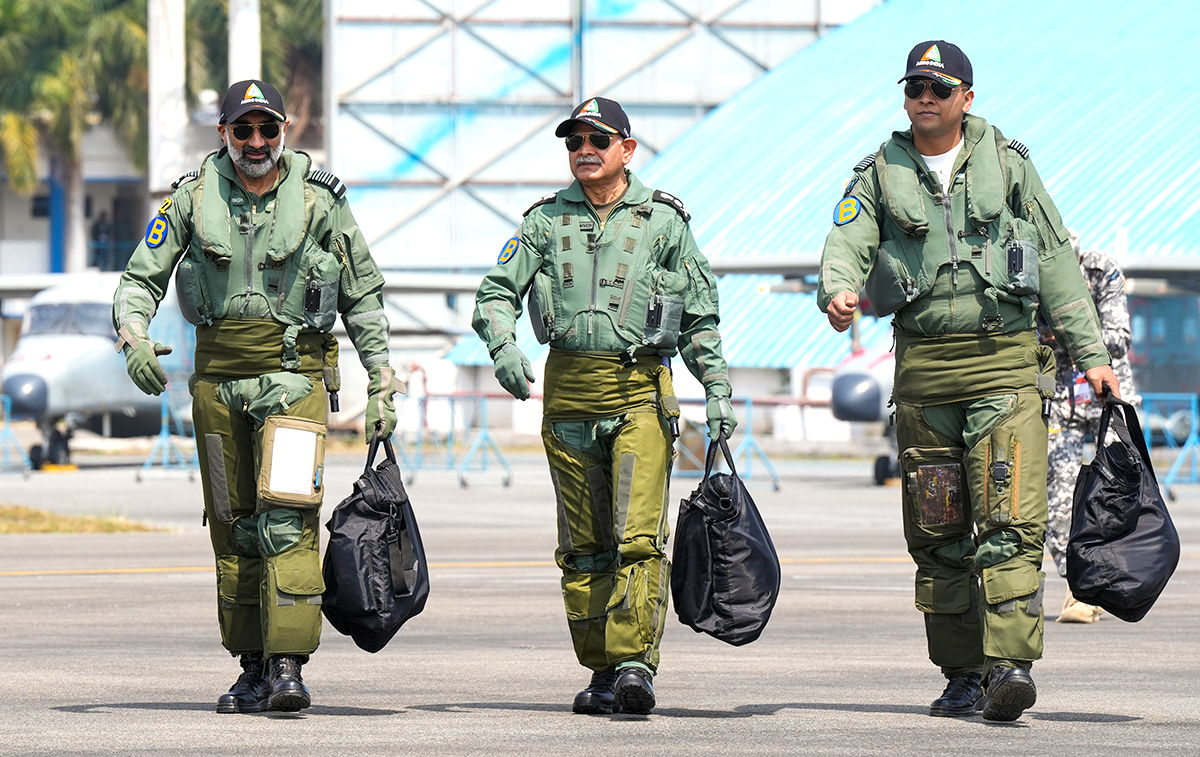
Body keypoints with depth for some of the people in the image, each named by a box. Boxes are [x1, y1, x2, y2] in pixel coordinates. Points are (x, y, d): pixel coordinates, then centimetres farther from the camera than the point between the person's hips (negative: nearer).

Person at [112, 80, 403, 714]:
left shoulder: (319, 199, -1)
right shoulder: (194, 196, 2)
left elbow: (364, 295, 7)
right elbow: (141, 279, 6)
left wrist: (381, 386, 5)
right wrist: (134, 337, -14)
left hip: (293, 374, -3)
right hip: (217, 375, 3)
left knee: (286, 519, -16)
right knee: (233, 528, 7)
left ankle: (289, 666, -20)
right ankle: (253, 668, 15)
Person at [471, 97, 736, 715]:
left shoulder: (664, 218, 6)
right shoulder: (547, 220, 10)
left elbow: (700, 316, 9)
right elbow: (496, 292, 6)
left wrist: (717, 391, 5)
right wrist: (503, 347, -14)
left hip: (641, 391, -3)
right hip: (568, 394, 3)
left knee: (637, 537, -14)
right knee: (583, 547, 5)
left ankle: (636, 663, -18)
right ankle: (601, 671, 11)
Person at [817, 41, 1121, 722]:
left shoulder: (1008, 164, 9)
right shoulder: (880, 175, 11)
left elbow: (1057, 261, 11)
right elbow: (846, 246, -3)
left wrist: (1092, 351, 7)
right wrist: (838, 290, -27)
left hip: (1005, 359, -2)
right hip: (923, 365, 2)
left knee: (1011, 519, -15)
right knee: (938, 532, 5)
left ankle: (1011, 662, -23)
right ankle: (964, 673, 13)